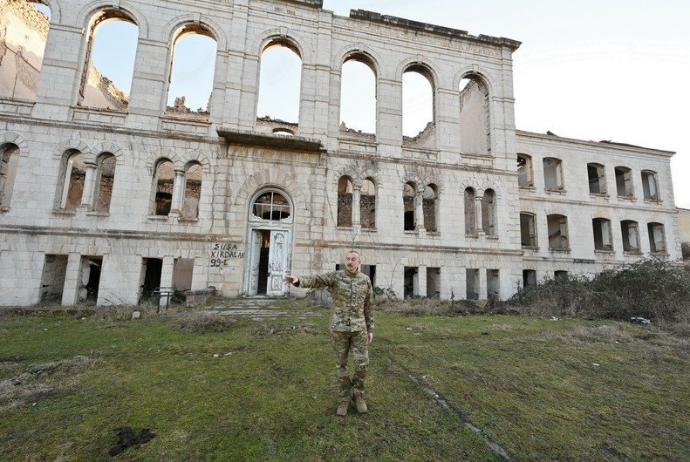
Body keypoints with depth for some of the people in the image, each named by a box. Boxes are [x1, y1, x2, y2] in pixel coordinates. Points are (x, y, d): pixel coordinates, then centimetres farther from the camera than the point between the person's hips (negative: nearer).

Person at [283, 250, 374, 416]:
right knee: (341, 364, 7)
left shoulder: (365, 280, 3)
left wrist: (370, 329, 7)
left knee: (362, 364, -2)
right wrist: (298, 280, -43)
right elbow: (314, 281, -22)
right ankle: (345, 397, 24)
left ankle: (357, 393, 23)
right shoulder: (335, 276, -5)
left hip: (358, 327, 1)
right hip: (339, 326, -1)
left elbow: (369, 306, 9)